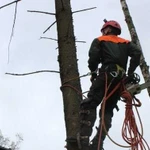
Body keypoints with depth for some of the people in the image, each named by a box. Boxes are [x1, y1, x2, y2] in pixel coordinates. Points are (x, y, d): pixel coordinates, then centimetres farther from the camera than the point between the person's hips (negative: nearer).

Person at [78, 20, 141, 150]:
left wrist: (93, 72, 12)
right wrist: (130, 73, 9)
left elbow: (94, 56, -2)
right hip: (120, 79, 5)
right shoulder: (126, 43, 28)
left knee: (88, 105, -12)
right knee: (107, 110, 8)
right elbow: (137, 53, 7)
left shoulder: (100, 40, 17)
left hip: (107, 74, -5)